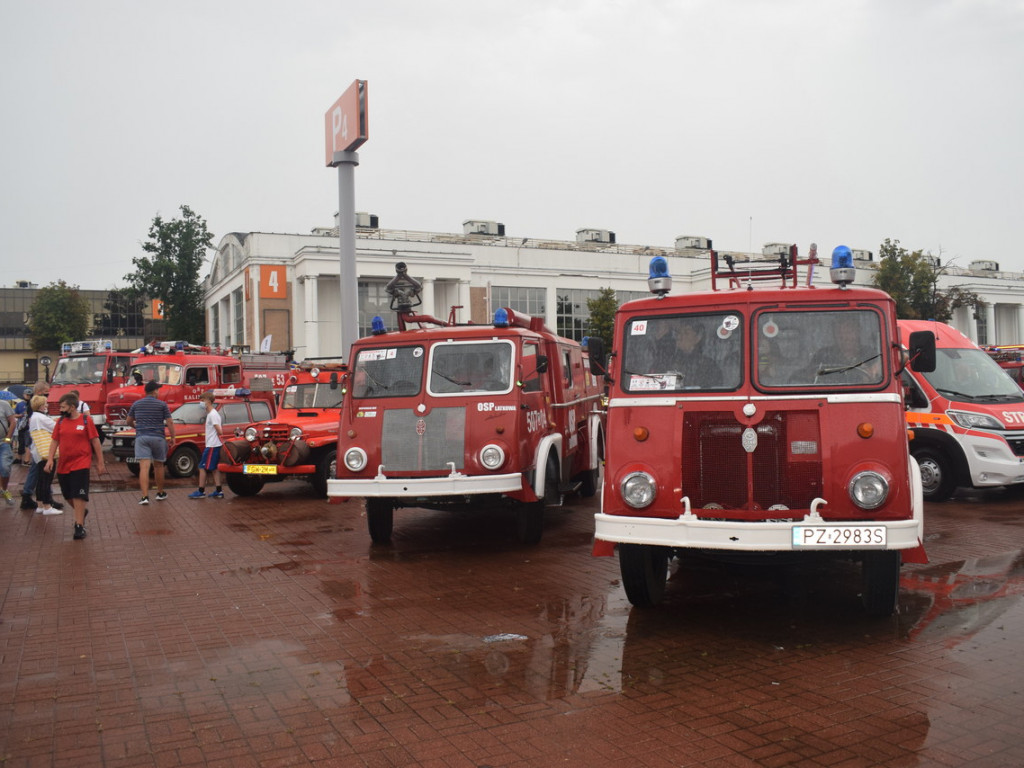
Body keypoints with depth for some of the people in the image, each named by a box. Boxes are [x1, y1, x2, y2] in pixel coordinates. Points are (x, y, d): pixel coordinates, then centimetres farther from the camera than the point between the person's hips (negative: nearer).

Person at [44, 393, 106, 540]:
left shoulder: (86, 421, -5)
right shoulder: (61, 422, 7)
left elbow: (95, 442, -3)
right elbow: (54, 441, 10)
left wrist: (100, 463, -3)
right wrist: (50, 459, -2)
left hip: (81, 465, -5)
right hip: (63, 465, 5)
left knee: (79, 495, -8)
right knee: (68, 495, 13)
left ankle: (79, 525, -2)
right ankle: (81, 512, 40)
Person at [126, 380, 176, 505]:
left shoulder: (136, 404, 9)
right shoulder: (162, 404, 0)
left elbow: (129, 422, 17)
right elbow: (170, 422, -4)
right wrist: (172, 438, 2)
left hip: (141, 437, 1)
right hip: (158, 437, -1)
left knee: (144, 467, -7)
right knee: (158, 466, 15)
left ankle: (145, 496, -16)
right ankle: (160, 493, 26)